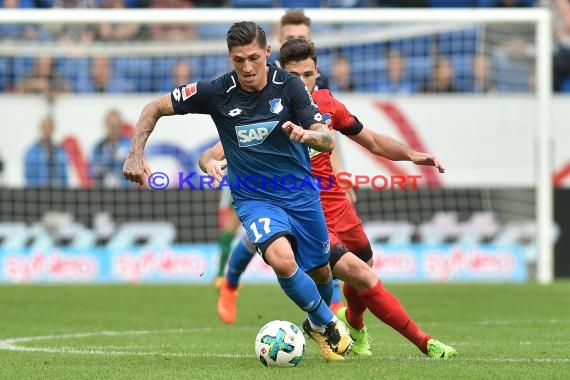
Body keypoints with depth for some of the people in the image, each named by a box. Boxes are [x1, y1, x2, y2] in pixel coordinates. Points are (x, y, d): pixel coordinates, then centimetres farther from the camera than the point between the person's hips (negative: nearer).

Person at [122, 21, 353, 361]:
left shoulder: (289, 85, -14)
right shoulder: (217, 92, -16)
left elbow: (328, 142, -18)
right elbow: (156, 108, -6)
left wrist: (307, 134, -41)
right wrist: (136, 155, -18)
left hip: (301, 192, 2)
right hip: (254, 198, -2)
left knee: (320, 271, 16)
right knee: (283, 260, -29)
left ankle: (319, 323, 52)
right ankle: (330, 325, -5)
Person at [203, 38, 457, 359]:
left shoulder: (326, 104, 0)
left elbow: (372, 141, 13)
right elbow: (212, 155, -17)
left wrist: (411, 155, -2)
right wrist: (210, 163, -41)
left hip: (338, 208, 6)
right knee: (364, 278, -19)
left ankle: (353, 324, 54)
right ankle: (425, 343, -10)